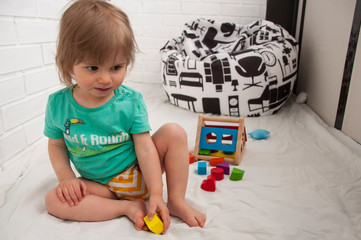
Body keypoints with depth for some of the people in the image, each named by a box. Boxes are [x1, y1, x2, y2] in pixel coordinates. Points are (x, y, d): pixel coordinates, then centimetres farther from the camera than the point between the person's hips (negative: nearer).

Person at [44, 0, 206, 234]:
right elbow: (56, 144, 5)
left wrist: (156, 194, -24)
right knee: (53, 200, -21)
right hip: (98, 185, 2)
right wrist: (66, 177, -13)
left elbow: (145, 147, -18)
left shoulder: (131, 100, -16)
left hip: (137, 173, -1)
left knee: (174, 132, -19)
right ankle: (128, 206, -17)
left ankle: (176, 201, -8)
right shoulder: (58, 104, -10)